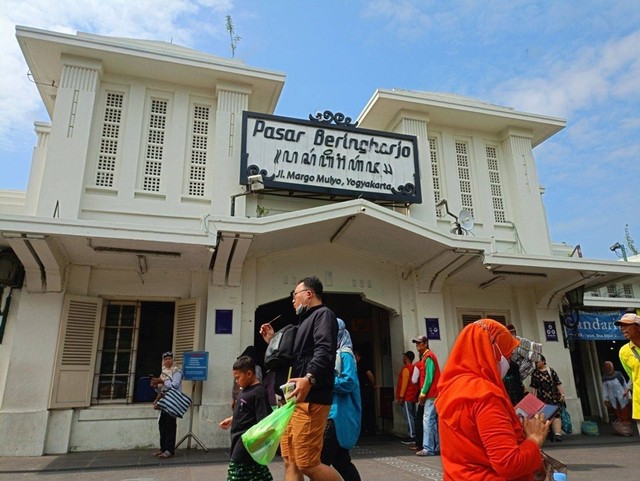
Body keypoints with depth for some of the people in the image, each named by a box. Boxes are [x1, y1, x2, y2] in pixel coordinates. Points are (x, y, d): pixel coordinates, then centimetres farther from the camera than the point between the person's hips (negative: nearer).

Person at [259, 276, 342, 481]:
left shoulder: (323, 314, -3)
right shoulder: (306, 321, 27)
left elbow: (324, 351, -22)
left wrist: (309, 378, -36)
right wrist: (273, 341, 26)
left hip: (310, 399, -10)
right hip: (294, 399, 10)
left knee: (307, 464, -9)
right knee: (290, 462, 9)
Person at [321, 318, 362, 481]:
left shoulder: (345, 355, -10)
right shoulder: (332, 354, 16)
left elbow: (348, 383, -20)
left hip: (339, 414, -9)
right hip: (331, 412, 9)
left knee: (321, 459, -8)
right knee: (340, 459, 12)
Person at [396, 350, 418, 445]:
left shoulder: (406, 369, -13)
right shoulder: (413, 368, 14)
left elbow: (404, 383, -18)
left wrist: (401, 396, -16)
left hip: (407, 397, -9)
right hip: (413, 396, 9)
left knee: (408, 416, -7)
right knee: (412, 416, 10)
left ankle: (412, 437, -7)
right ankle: (413, 435, 13)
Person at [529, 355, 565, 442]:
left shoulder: (551, 371, 2)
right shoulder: (534, 373, 6)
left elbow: (558, 384, 2)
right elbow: (533, 387, 6)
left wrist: (562, 394, -5)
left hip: (554, 397, -2)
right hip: (542, 399, 2)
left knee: (556, 414, -10)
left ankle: (557, 433, -13)